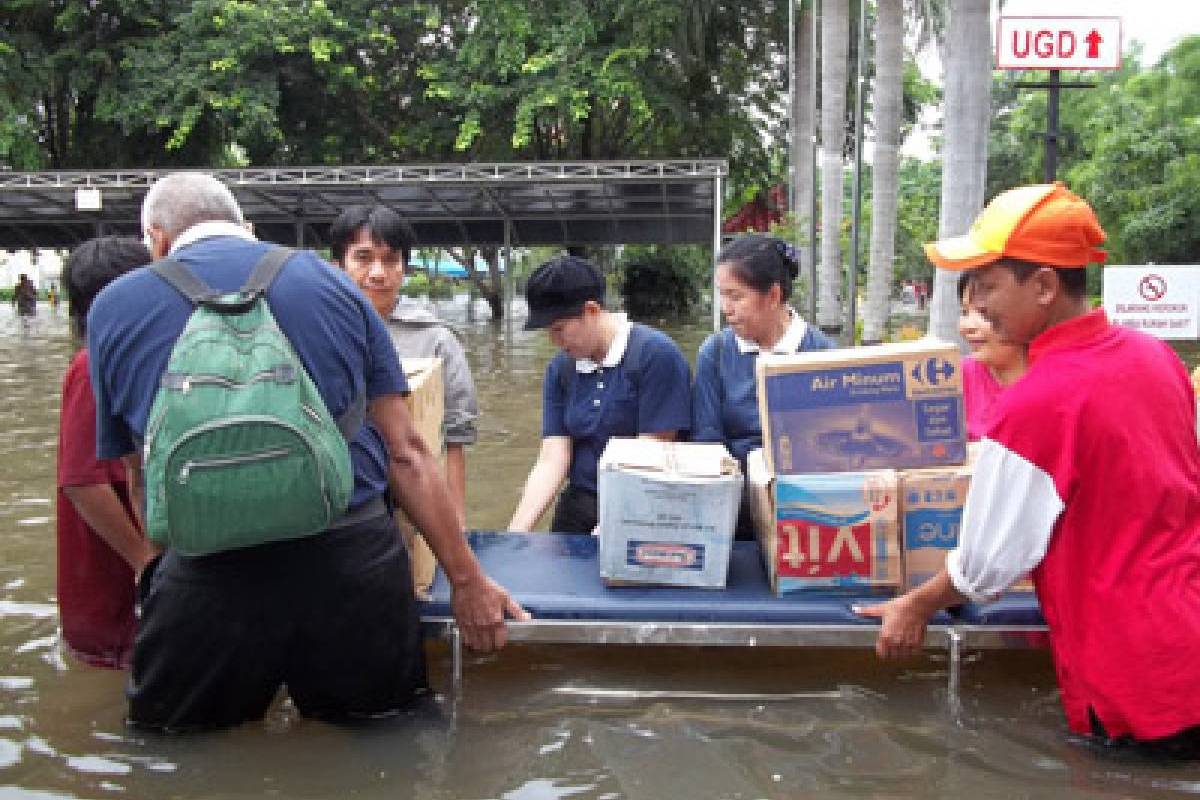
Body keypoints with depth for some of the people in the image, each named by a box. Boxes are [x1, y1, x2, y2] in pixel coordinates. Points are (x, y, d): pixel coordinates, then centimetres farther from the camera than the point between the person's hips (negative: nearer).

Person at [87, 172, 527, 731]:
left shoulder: (113, 308, 9)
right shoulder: (329, 281, 11)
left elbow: (140, 478, 18)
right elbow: (404, 451, 7)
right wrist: (468, 580, 11)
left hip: (210, 579, 0)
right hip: (356, 562, 1)